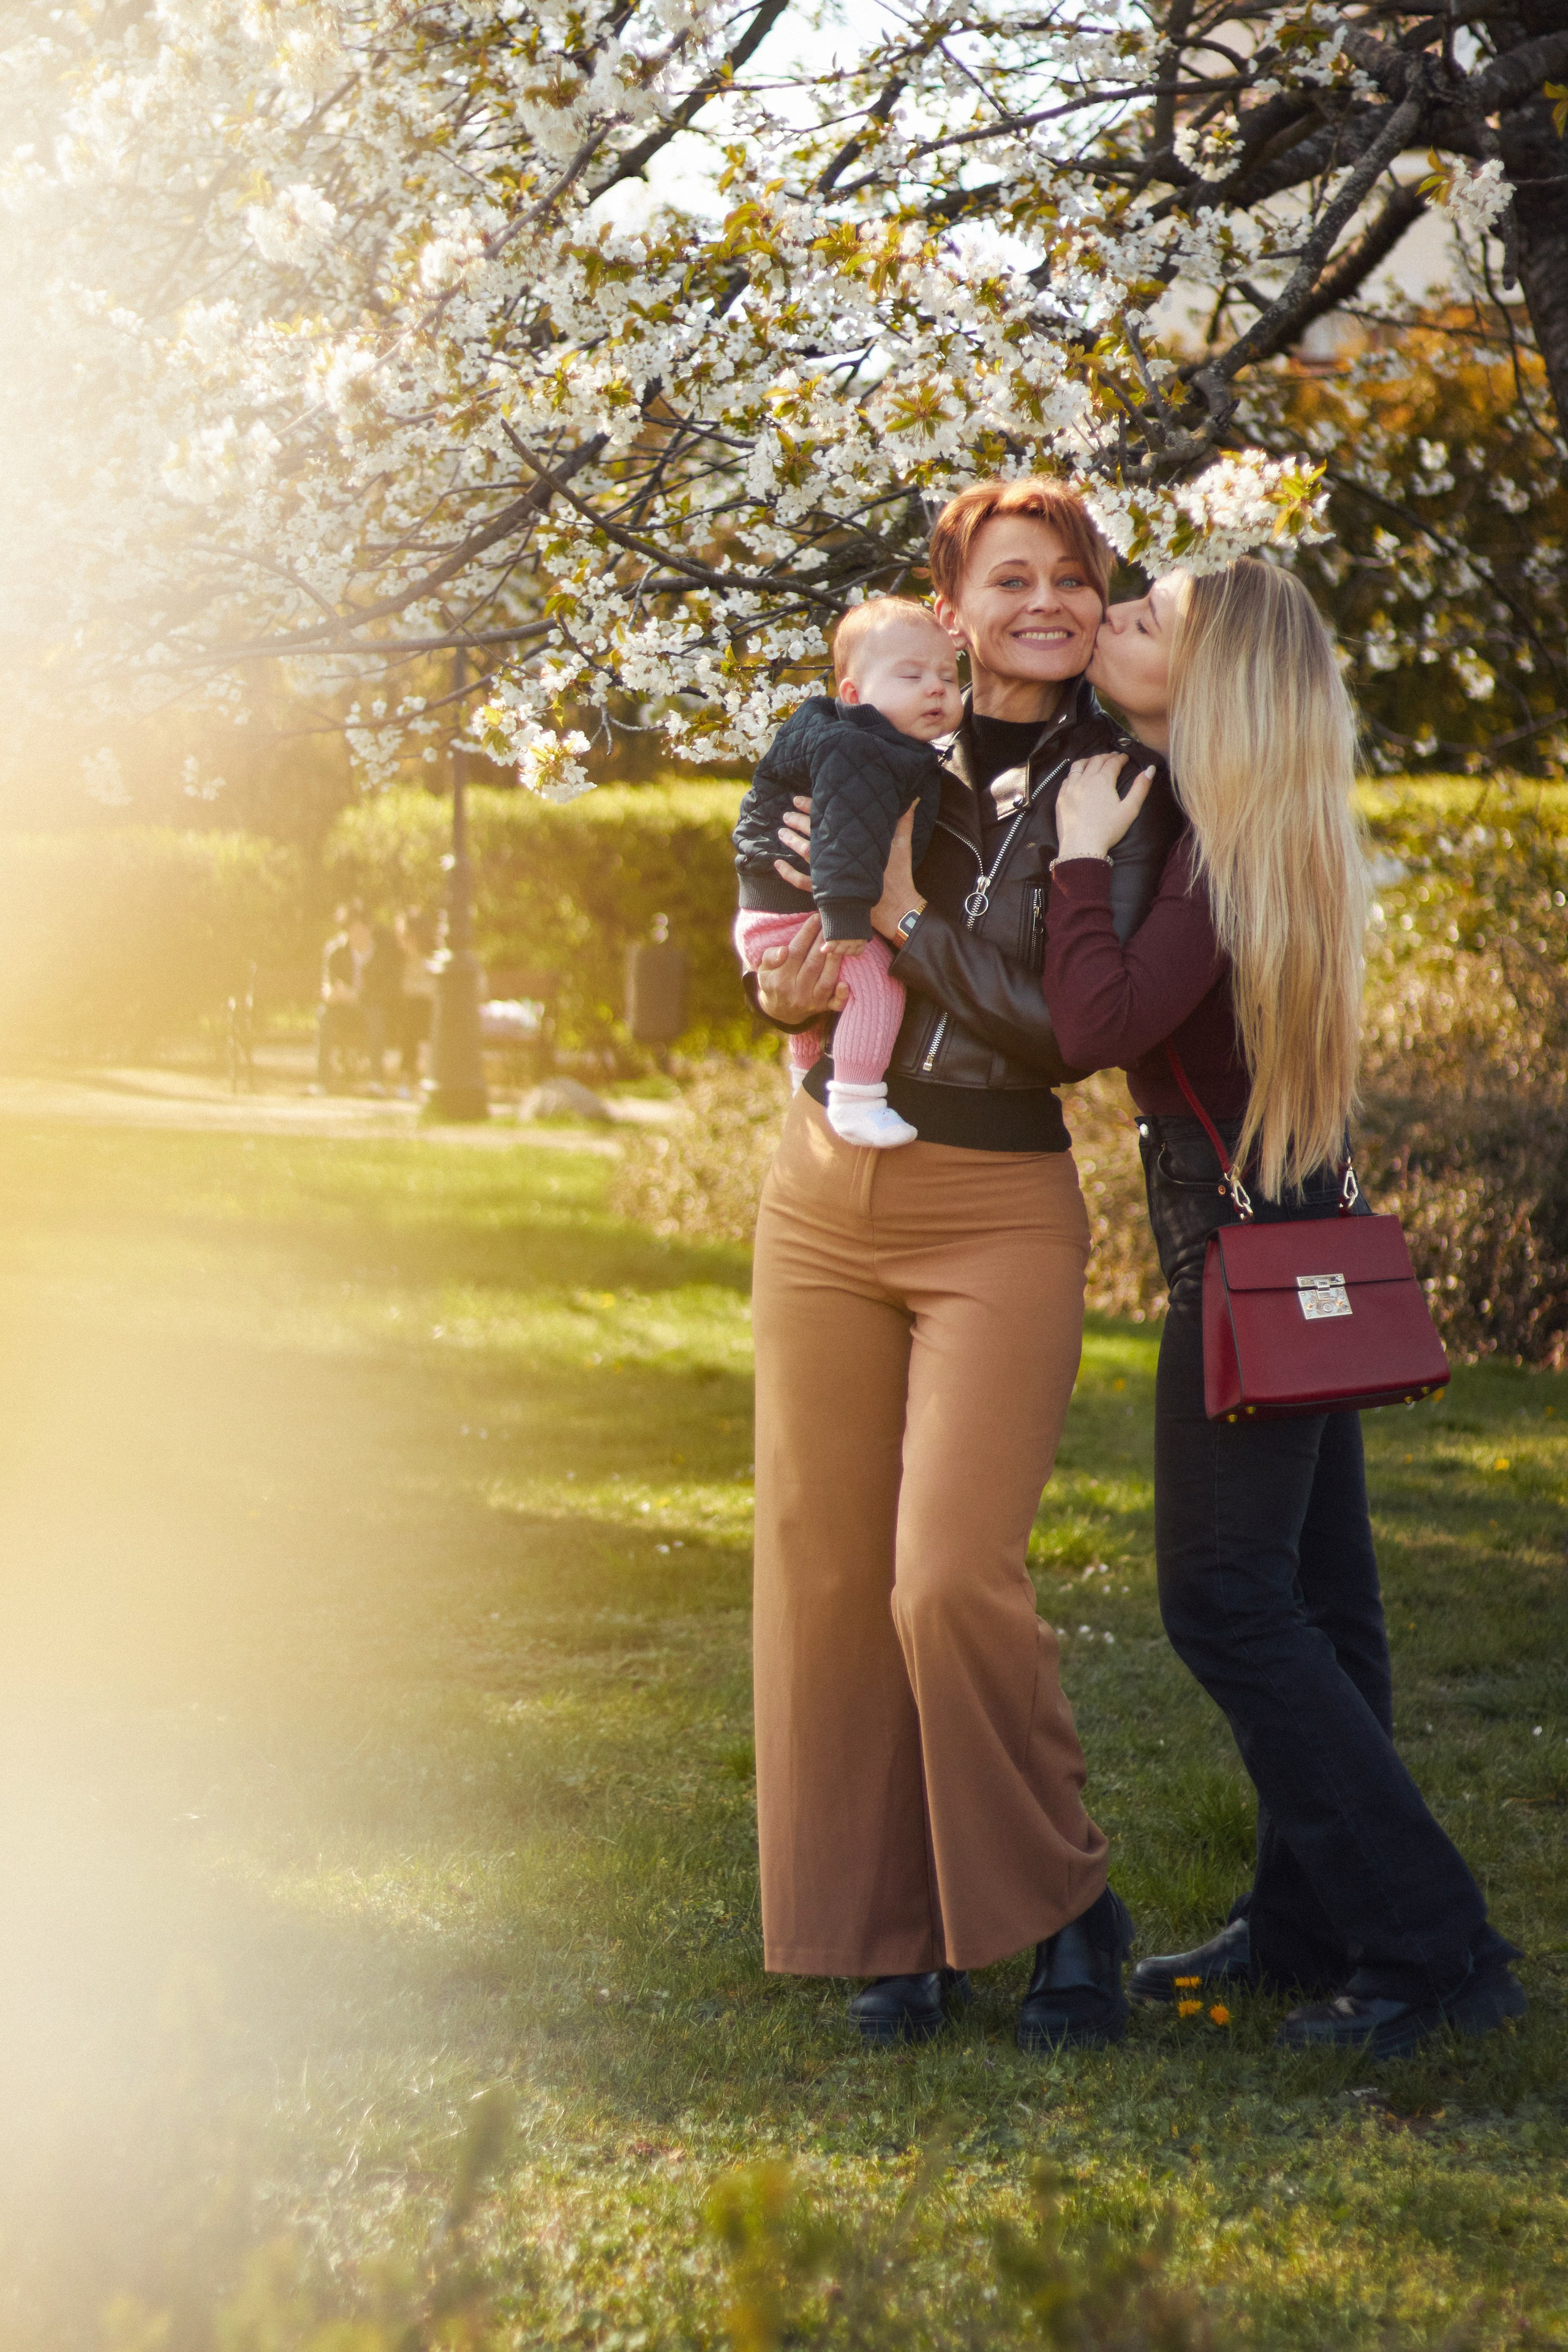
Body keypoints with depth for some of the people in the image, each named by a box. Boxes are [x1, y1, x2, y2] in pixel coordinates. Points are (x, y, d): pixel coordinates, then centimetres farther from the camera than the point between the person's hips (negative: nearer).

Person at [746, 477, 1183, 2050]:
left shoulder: (1119, 793, -4)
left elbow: (1069, 1028, -13)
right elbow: (778, 933, 13)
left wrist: (907, 916, -14)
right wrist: (786, 982, -9)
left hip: (999, 1211, -4)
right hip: (826, 1193, 5)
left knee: (953, 1576, -15)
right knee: (823, 1571, 4)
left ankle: (1066, 1912, 4)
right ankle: (889, 1931, 16)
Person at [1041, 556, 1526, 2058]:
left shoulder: (1226, 849, -19)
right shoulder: (1243, 831, 11)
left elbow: (1103, 1020, -29)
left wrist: (1080, 858, -17)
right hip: (1293, 1241, 10)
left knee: (1227, 1598, -8)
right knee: (1309, 1596, 12)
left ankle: (1428, 1944, -7)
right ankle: (1306, 1925, 19)